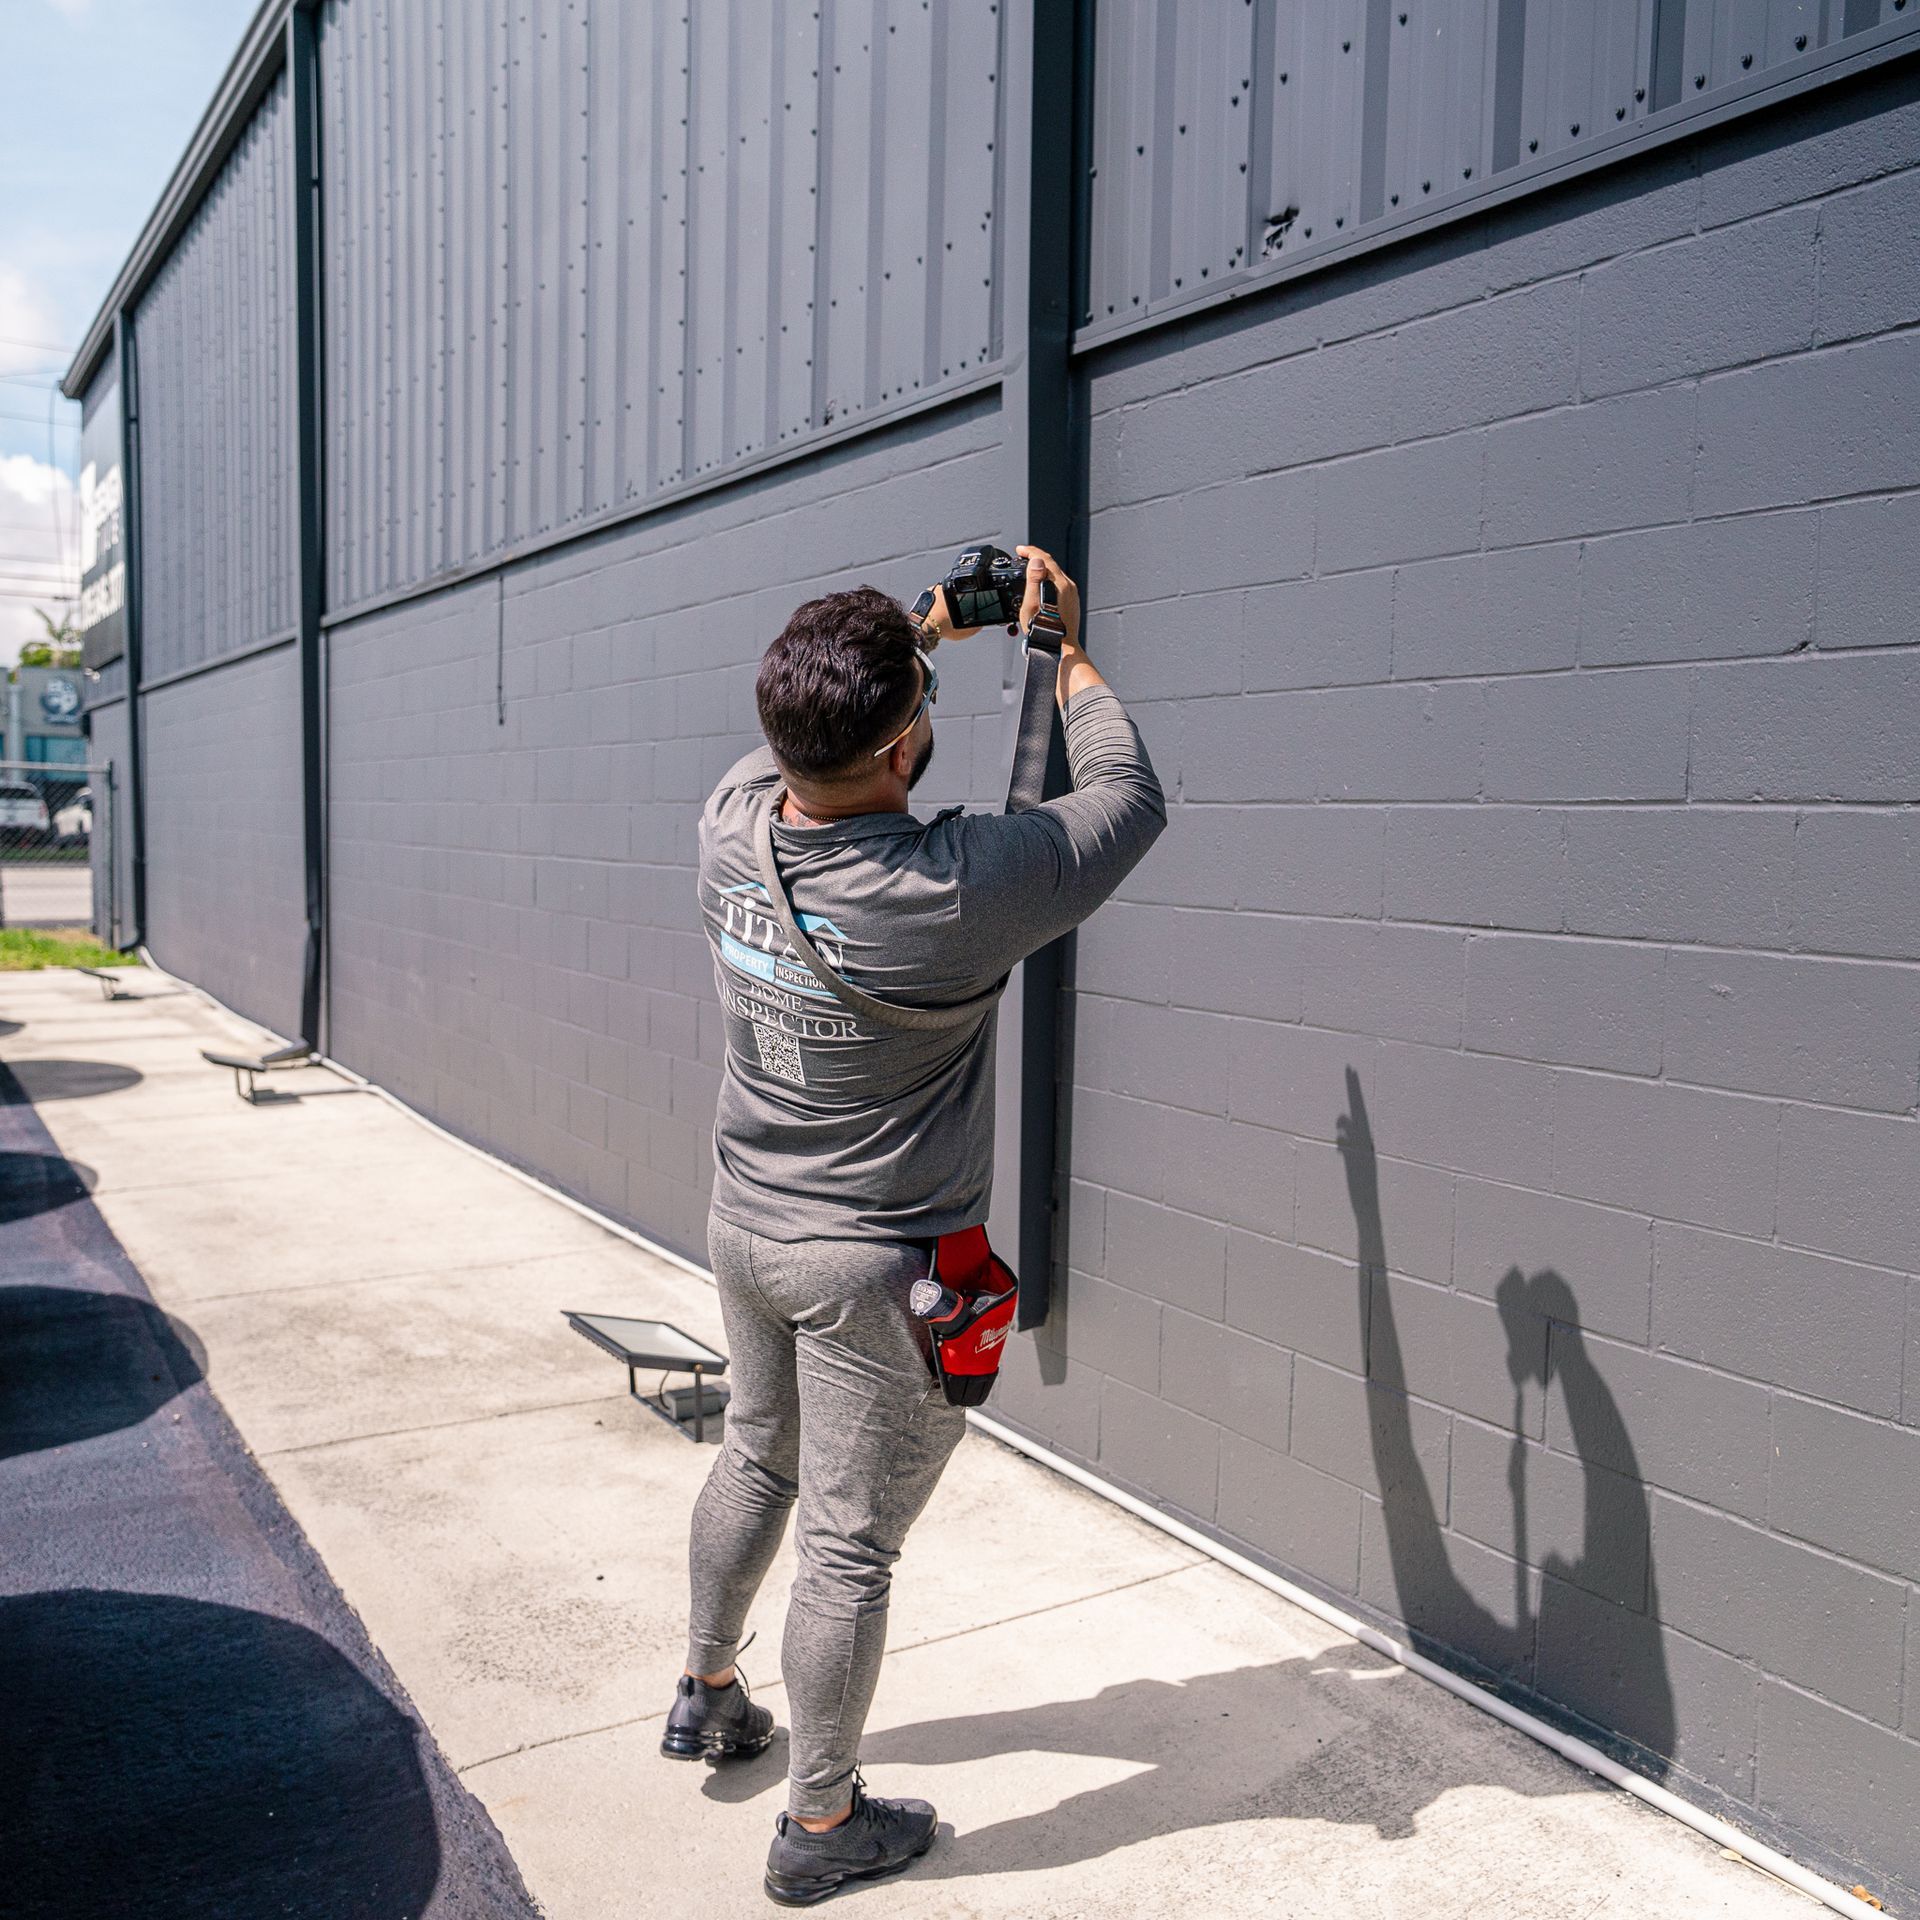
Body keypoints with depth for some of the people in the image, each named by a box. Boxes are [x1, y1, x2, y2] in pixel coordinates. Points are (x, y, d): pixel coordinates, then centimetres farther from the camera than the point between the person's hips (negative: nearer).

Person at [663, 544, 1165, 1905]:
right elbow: (1127, 799, -13)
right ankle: (823, 1825, 29)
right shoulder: (954, 890, -29)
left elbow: (808, 749, 12)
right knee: (851, 1545, 10)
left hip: (744, 1226, 7)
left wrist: (923, 637, 14)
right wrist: (1068, 654, 0)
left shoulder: (731, 824, -13)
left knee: (755, 1458, 28)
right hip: (876, 1270, -6)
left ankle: (708, 1692, 49)